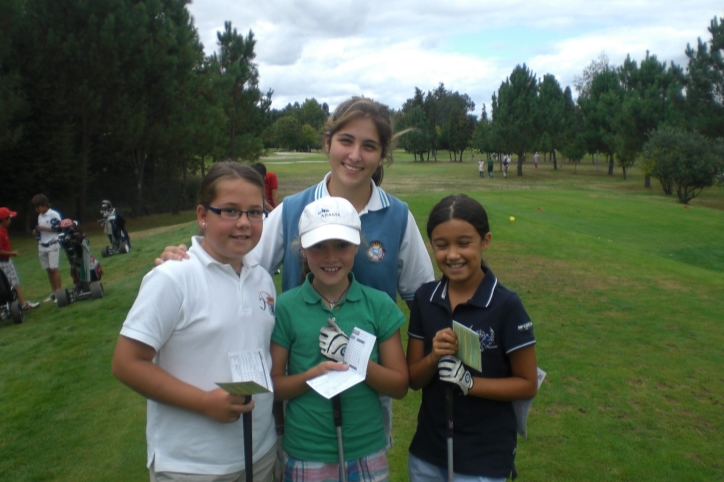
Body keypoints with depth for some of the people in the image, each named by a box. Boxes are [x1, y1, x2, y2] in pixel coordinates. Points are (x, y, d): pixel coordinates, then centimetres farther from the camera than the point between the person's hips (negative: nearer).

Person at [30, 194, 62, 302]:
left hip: (53, 245, -7)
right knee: (48, 270, 8)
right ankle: (53, 292, 14)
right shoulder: (40, 216, 14)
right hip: (42, 246, 7)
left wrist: (43, 228, -17)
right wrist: (36, 232, 1)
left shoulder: (54, 214, -8)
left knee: (54, 269, -10)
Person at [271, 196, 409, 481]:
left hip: (368, 453, 1)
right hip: (306, 456, -1)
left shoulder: (379, 305, -5)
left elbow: (400, 386, -2)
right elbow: (271, 385, -3)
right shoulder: (285, 308, -8)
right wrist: (312, 375, -21)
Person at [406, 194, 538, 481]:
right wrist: (433, 358, -20)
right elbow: (413, 379, 0)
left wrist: (469, 382, -23)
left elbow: (527, 384, -9)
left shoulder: (506, 305, -16)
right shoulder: (424, 298, -5)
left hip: (484, 457, -3)